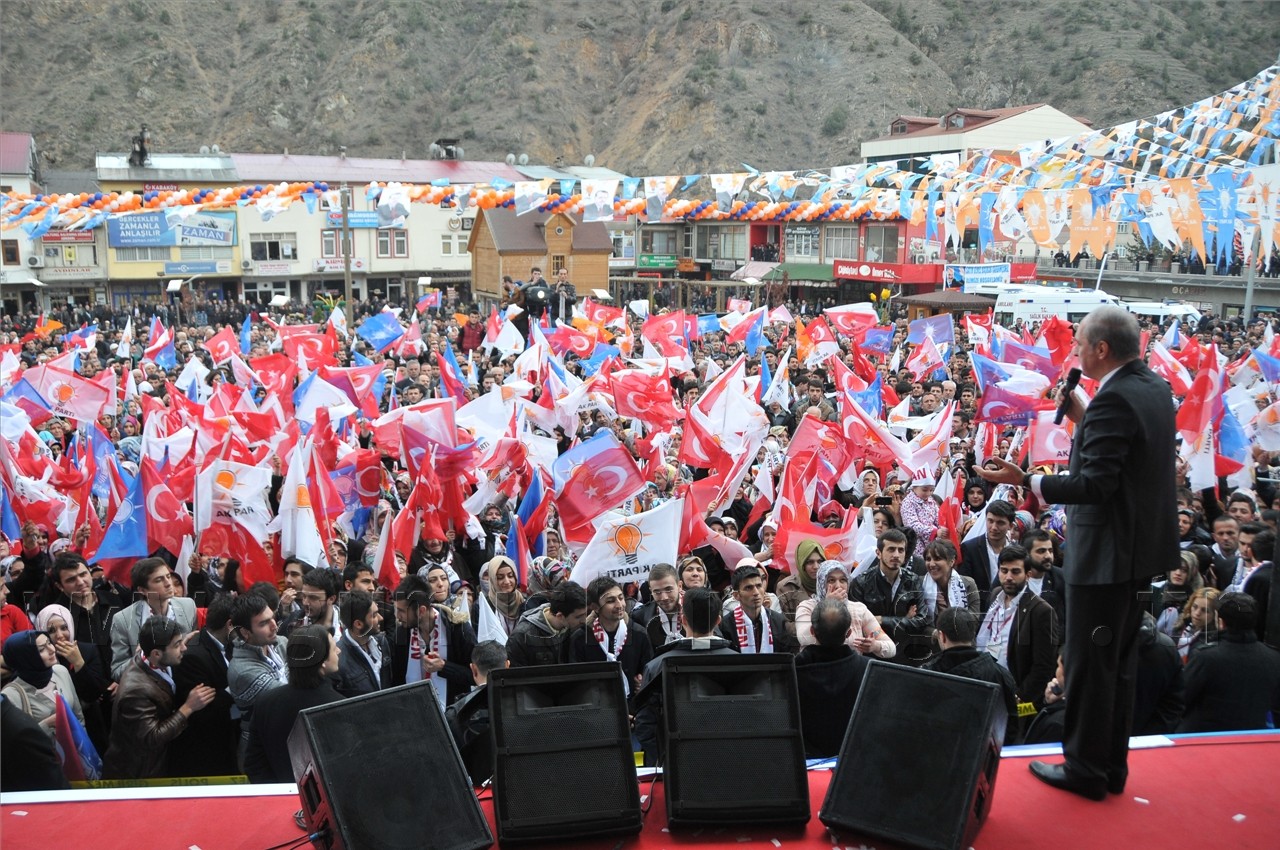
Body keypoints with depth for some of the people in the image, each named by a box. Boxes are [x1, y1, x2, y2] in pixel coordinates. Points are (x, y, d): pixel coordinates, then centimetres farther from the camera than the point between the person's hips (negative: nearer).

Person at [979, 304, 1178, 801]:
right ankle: (1112, 765, 30)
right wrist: (1082, 417, 10)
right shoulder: (1154, 386, 7)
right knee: (1119, 662, 19)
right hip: (1143, 546, 10)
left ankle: (1086, 770, 15)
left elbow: (1096, 485, -26)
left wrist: (1025, 482, -25)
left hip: (1107, 551, -10)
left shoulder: (1114, 400, -22)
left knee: (1089, 666, 3)